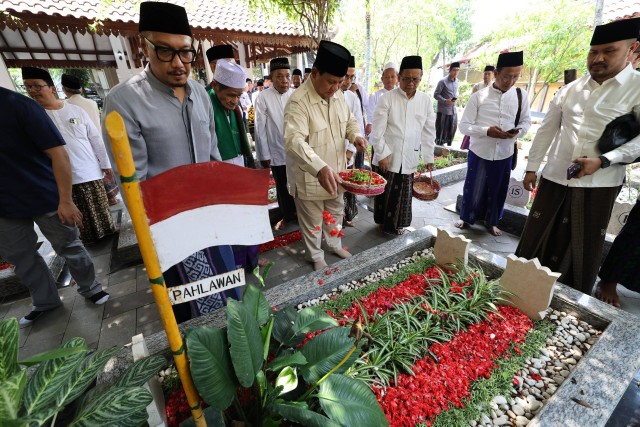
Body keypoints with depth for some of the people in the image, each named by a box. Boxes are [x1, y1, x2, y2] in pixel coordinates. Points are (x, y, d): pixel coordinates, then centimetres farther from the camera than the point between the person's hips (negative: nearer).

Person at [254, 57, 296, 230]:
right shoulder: (263, 98, -7)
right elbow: (260, 129, -6)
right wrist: (264, 155, -5)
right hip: (277, 153, -1)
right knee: (282, 187, 15)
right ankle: (287, 215, 35)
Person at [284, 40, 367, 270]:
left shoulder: (338, 94, 1)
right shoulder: (298, 101, -24)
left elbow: (349, 120, 15)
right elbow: (294, 140, -36)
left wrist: (355, 135, -9)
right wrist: (319, 168, -50)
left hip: (335, 172, 7)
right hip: (310, 177, -7)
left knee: (335, 213, 25)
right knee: (313, 222, 12)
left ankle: (334, 244, 50)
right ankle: (316, 256, 37)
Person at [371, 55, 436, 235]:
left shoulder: (426, 100, 3)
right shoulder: (388, 98, -7)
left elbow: (429, 131, 7)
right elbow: (378, 130, -9)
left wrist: (428, 157, 6)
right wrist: (382, 154, -14)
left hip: (409, 157, 3)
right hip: (388, 156, -3)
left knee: (404, 192, 11)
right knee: (385, 191, 7)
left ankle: (396, 223, 32)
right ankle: (383, 221, 28)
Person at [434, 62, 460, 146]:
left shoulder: (456, 80, 11)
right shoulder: (443, 81, -10)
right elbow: (436, 94, -10)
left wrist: (456, 97, 2)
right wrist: (446, 101, -21)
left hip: (453, 110, 7)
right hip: (443, 110, -6)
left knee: (452, 130, 9)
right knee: (441, 131, -3)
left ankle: (449, 146, 22)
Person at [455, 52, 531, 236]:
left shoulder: (521, 96, 3)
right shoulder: (478, 96, -6)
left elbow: (526, 121, 11)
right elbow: (464, 125, -8)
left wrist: (518, 131, -12)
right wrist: (487, 131, -23)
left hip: (504, 153, 3)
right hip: (479, 151, -2)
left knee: (497, 190, 13)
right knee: (474, 188, 8)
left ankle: (492, 222, 33)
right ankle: (466, 218, 30)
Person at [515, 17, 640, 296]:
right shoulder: (570, 90, 7)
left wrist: (602, 160, -20)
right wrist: (531, 167, 8)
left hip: (599, 183, -3)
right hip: (555, 176, 3)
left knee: (583, 246, 7)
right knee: (536, 235, 8)